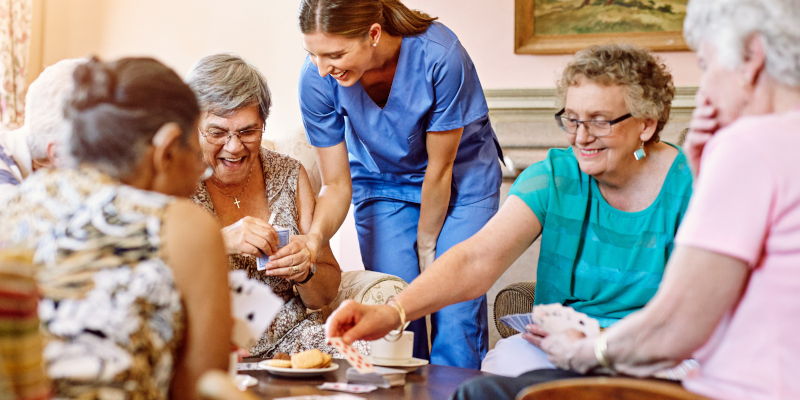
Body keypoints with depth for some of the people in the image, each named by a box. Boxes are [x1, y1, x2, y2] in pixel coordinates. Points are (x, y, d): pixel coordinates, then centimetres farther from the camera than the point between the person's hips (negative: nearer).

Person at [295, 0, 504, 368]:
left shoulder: (439, 56, -32)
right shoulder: (316, 79, -24)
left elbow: (440, 168, -18)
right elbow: (337, 185, -14)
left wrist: (426, 246, -7)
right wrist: (315, 236, -34)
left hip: (461, 177, -2)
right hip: (382, 183, 2)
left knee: (457, 319, -11)